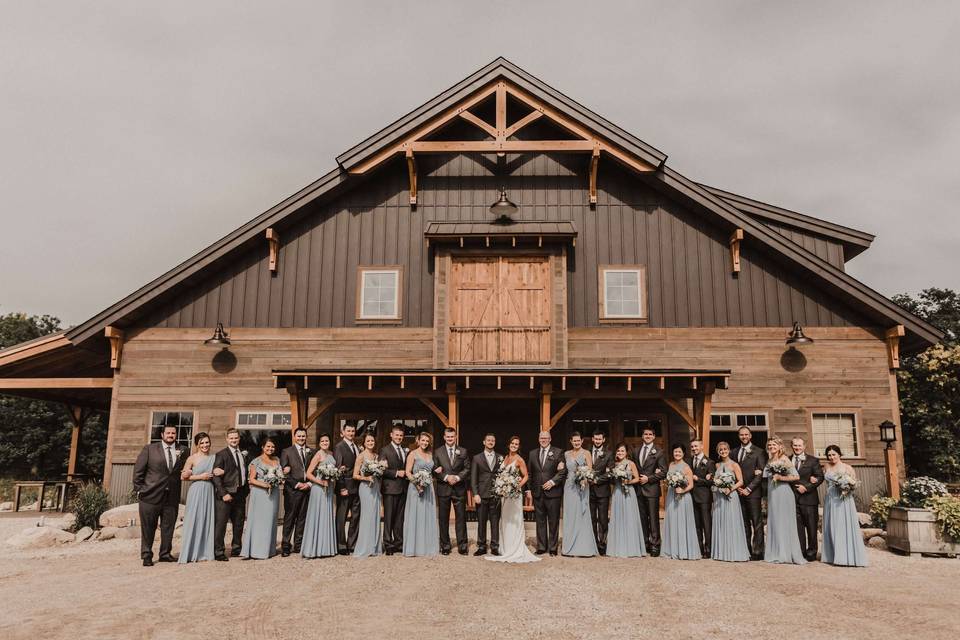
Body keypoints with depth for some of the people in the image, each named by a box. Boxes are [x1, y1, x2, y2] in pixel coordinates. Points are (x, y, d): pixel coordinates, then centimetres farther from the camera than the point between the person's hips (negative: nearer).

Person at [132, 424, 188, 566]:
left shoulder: (181, 453, 9)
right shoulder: (149, 449, 2)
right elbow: (138, 470, 0)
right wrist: (139, 489, -5)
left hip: (172, 497, 3)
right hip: (151, 495, -3)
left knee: (168, 527, 9)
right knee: (148, 528, 4)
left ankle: (165, 554, 21)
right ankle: (146, 556, 15)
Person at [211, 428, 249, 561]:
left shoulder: (244, 454, 12)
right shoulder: (221, 454, -5)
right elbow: (216, 476, -10)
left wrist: (247, 489, -1)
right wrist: (223, 494, -17)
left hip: (241, 494, 6)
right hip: (226, 493, -6)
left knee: (239, 523, 12)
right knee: (220, 524, -3)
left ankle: (236, 549, 24)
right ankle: (218, 552, 4)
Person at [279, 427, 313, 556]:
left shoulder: (311, 452, 11)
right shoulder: (286, 452, 2)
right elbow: (284, 472, -4)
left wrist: (309, 484, -5)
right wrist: (297, 484, -10)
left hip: (307, 488, 3)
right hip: (292, 489, -3)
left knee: (302, 518, 7)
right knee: (289, 518, -1)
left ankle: (298, 545, 14)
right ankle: (286, 546, 5)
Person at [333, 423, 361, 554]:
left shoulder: (357, 447, 14)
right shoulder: (339, 447, -8)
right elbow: (338, 468, -13)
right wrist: (342, 488, -17)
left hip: (357, 487, 7)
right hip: (345, 487, -7)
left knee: (356, 517, 11)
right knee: (341, 518, 3)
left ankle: (352, 544, 20)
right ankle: (341, 546, 11)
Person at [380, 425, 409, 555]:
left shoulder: (406, 450, 14)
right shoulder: (385, 450, -3)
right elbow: (381, 470, -10)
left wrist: (406, 473, 2)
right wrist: (396, 473, -15)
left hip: (403, 489, 5)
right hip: (390, 488, -5)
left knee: (400, 517, 10)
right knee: (389, 517, -1)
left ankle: (399, 543, 17)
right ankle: (388, 545, 4)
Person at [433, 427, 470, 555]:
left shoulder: (463, 451, 7)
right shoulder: (437, 452, 5)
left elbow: (467, 469, 3)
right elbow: (435, 470, 0)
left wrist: (457, 477, -12)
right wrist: (446, 477, -14)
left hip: (459, 489, 0)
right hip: (443, 489, 0)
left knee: (461, 518, 2)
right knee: (443, 519, 5)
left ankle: (462, 546, 8)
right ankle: (445, 546, 13)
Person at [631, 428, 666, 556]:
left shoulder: (658, 452, -2)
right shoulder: (636, 451, 13)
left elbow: (663, 471, -6)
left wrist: (649, 478, -12)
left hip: (652, 489, -5)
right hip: (639, 489, 5)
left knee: (653, 518, -4)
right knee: (642, 518, 9)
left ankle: (655, 544, 2)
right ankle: (645, 542, 16)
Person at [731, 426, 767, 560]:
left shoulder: (758, 452, -1)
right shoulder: (735, 452, 14)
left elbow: (761, 474, -6)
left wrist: (748, 489, -11)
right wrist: (737, 487, 0)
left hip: (753, 492, -5)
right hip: (739, 492, 5)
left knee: (756, 522, -3)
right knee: (744, 523, 7)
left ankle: (757, 552, -1)